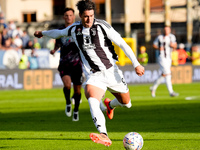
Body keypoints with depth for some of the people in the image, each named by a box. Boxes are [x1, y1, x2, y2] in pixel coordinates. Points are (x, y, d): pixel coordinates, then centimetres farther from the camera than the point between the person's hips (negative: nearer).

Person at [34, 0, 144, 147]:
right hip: (94, 76, 0)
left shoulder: (102, 26, -10)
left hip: (112, 71, 0)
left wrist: (136, 64, -16)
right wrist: (43, 33, 43)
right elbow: (58, 33, 25)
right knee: (92, 99, -32)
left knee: (126, 103, 13)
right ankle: (104, 136, -49)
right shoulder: (74, 29, 2)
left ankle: (110, 105, 52)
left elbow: (122, 44, -9)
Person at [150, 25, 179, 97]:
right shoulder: (160, 37, -4)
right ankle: (171, 92, -13)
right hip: (162, 58, -6)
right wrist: (159, 48, -14)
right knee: (167, 74, -13)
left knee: (163, 75, 12)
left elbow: (175, 46, 6)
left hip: (168, 58, 6)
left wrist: (172, 45, -16)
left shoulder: (172, 37, 9)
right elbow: (154, 45, 5)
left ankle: (153, 88, 30)